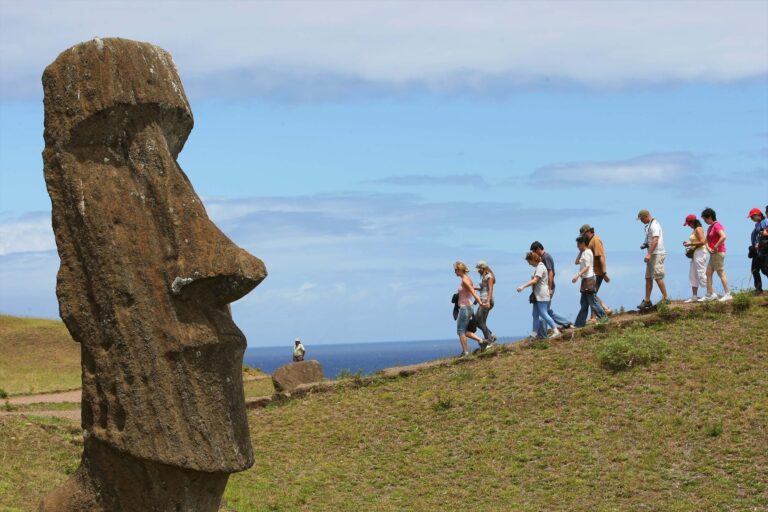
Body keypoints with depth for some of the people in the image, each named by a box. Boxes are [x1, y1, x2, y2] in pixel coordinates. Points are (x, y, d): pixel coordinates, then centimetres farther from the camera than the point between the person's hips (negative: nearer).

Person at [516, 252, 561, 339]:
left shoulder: (540, 267, -14)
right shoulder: (537, 267, 17)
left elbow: (535, 280, -23)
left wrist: (523, 286, -26)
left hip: (542, 295, -10)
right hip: (537, 295, 10)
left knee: (543, 314, -12)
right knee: (535, 314, 8)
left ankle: (556, 331, -11)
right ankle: (535, 333, 9)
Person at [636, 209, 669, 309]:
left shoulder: (654, 225, -14)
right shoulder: (649, 225, 18)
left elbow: (655, 240, -24)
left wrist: (649, 254, -29)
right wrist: (645, 245, 10)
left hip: (657, 254, -10)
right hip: (652, 255, 10)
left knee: (658, 277, -9)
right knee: (648, 278, 9)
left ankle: (665, 298, -3)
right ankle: (647, 301, 11)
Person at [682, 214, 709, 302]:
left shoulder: (698, 229, -13)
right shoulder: (695, 230, 16)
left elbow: (702, 242, -21)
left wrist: (690, 244, -16)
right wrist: (688, 243, 12)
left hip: (700, 253, -11)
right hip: (696, 253, 11)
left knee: (701, 274, -10)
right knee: (693, 275, 11)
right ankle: (694, 296, 13)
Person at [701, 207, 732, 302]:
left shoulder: (717, 225, -12)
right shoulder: (710, 227, 17)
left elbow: (723, 236, -28)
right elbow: (707, 240, 15)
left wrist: (716, 247, -22)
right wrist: (708, 248, -5)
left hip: (718, 253, -10)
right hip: (713, 254, 10)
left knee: (721, 273, -9)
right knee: (708, 273, 9)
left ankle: (728, 294, -7)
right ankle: (710, 294, 10)